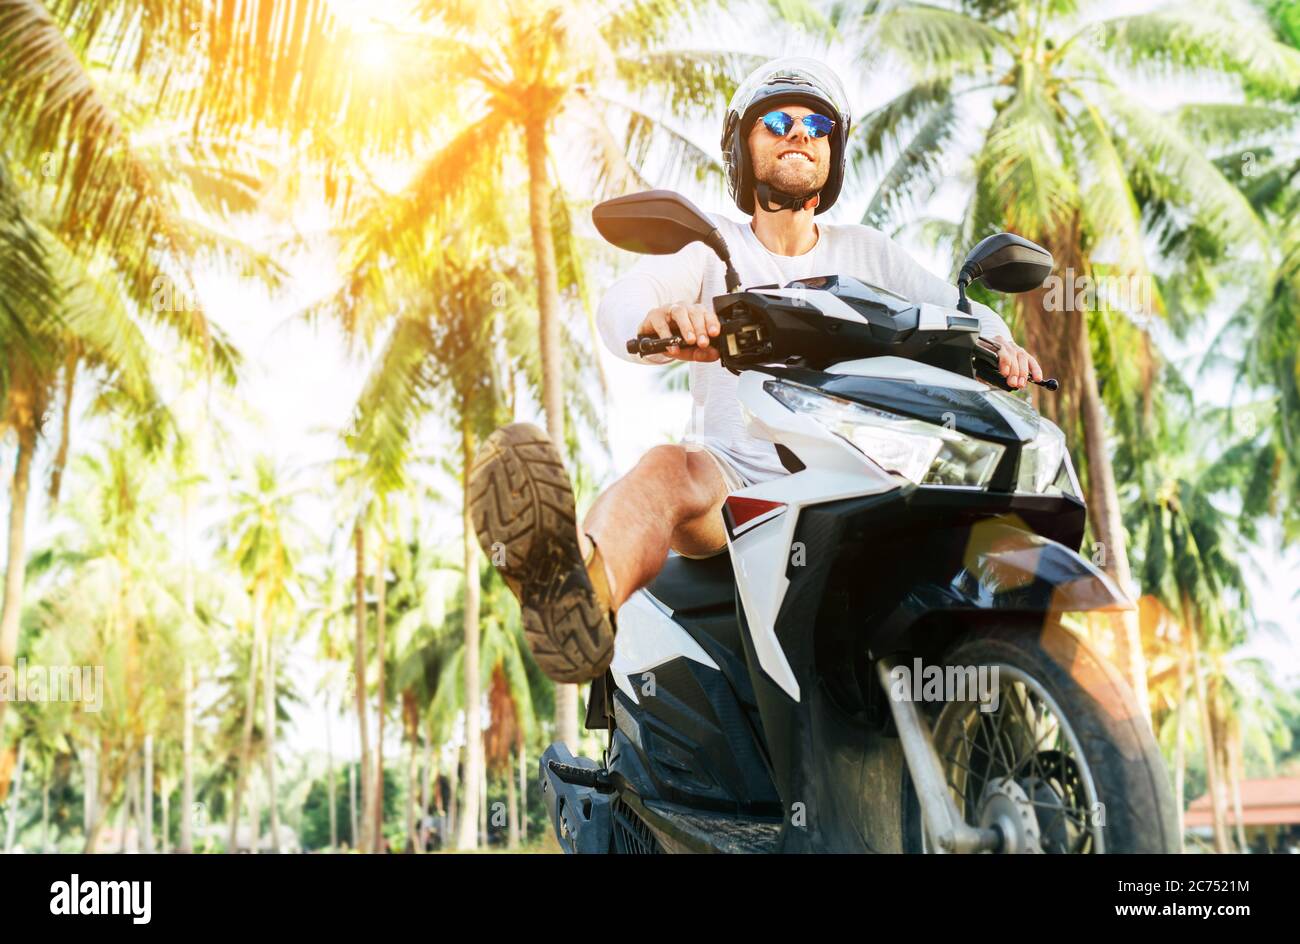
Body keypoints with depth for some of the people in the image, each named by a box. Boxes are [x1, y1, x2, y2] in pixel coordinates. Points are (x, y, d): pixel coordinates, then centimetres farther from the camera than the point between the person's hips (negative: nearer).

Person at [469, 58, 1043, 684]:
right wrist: (661, 320, -37)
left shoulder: (865, 251, 17)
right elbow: (620, 304, -11)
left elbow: (958, 312, 13)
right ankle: (581, 603, -68)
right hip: (732, 484, -4)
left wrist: (999, 345, -13)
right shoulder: (711, 246, 9)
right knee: (669, 469, -37)